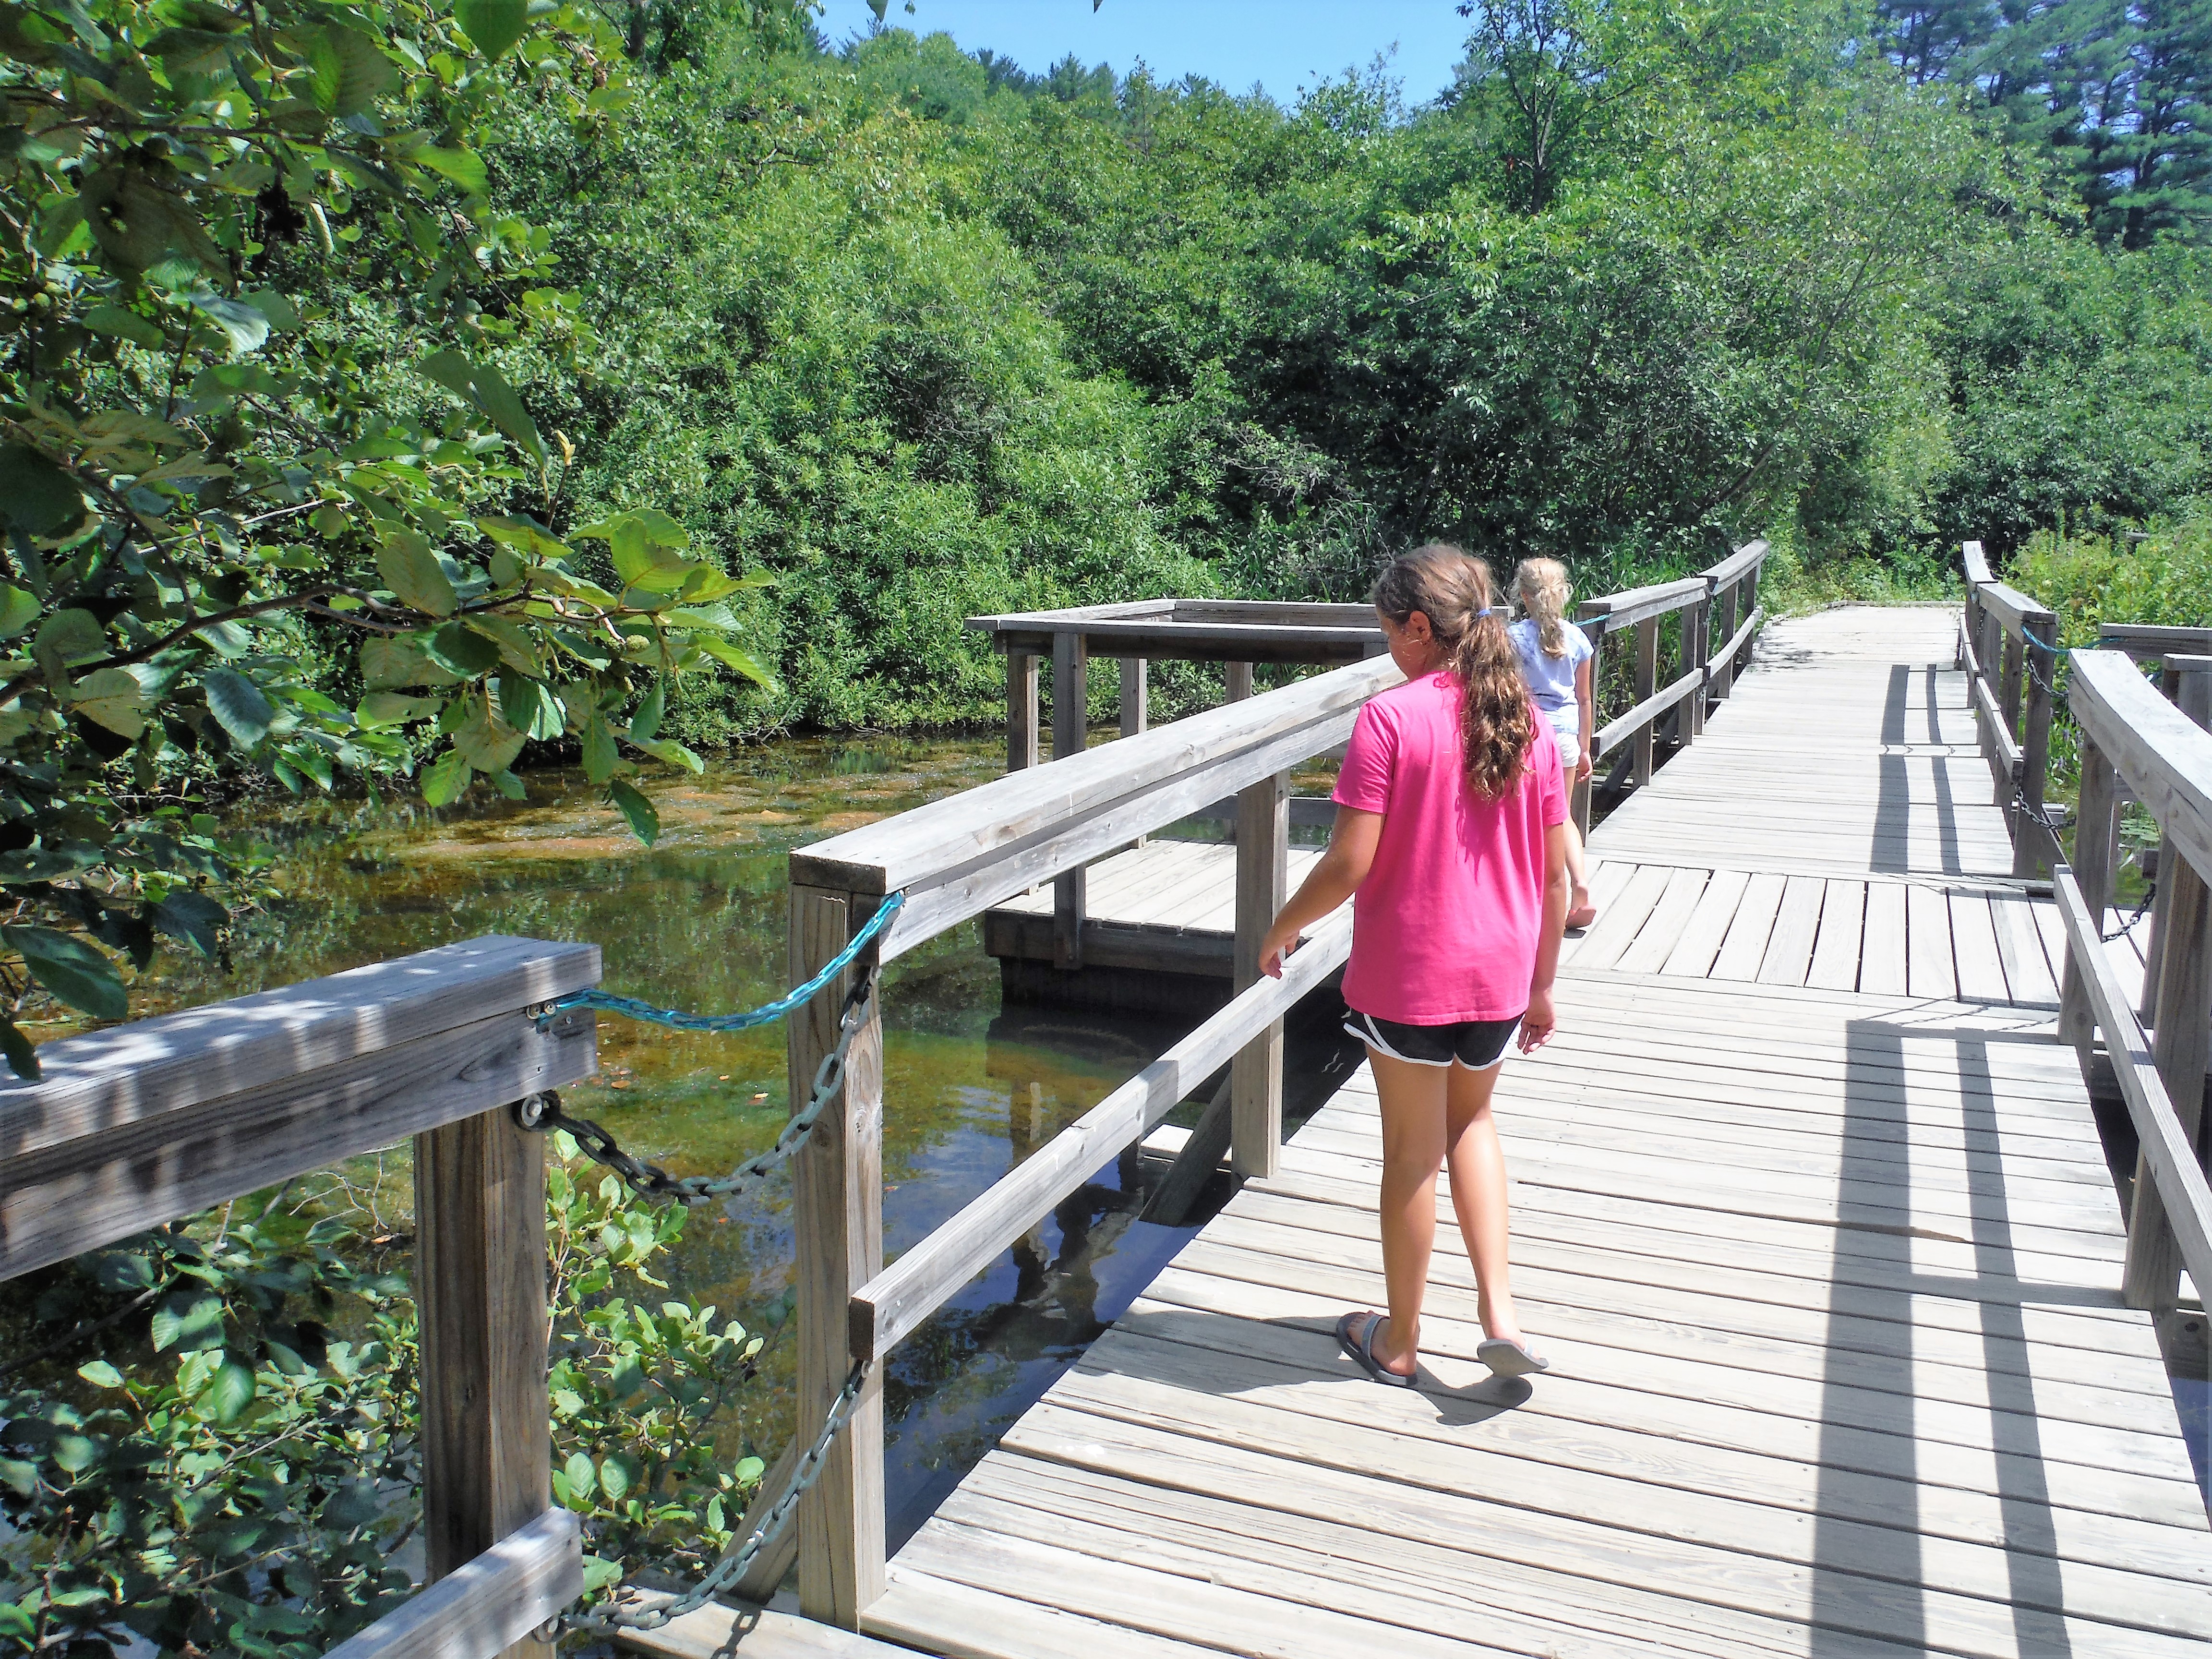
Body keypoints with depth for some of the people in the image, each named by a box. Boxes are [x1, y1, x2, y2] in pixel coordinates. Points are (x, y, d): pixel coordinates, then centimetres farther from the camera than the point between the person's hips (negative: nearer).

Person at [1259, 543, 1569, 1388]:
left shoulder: (1389, 717, -16)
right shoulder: (1528, 725, -1)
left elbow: (1349, 864, -19)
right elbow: (1555, 876, 3)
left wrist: (1282, 928, -1)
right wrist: (1540, 984, 14)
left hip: (1407, 975, -4)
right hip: (1499, 972, 4)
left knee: (1412, 1153, 11)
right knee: (1471, 1119, 26)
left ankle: (1398, 1342, 28)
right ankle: (1499, 1313, 16)